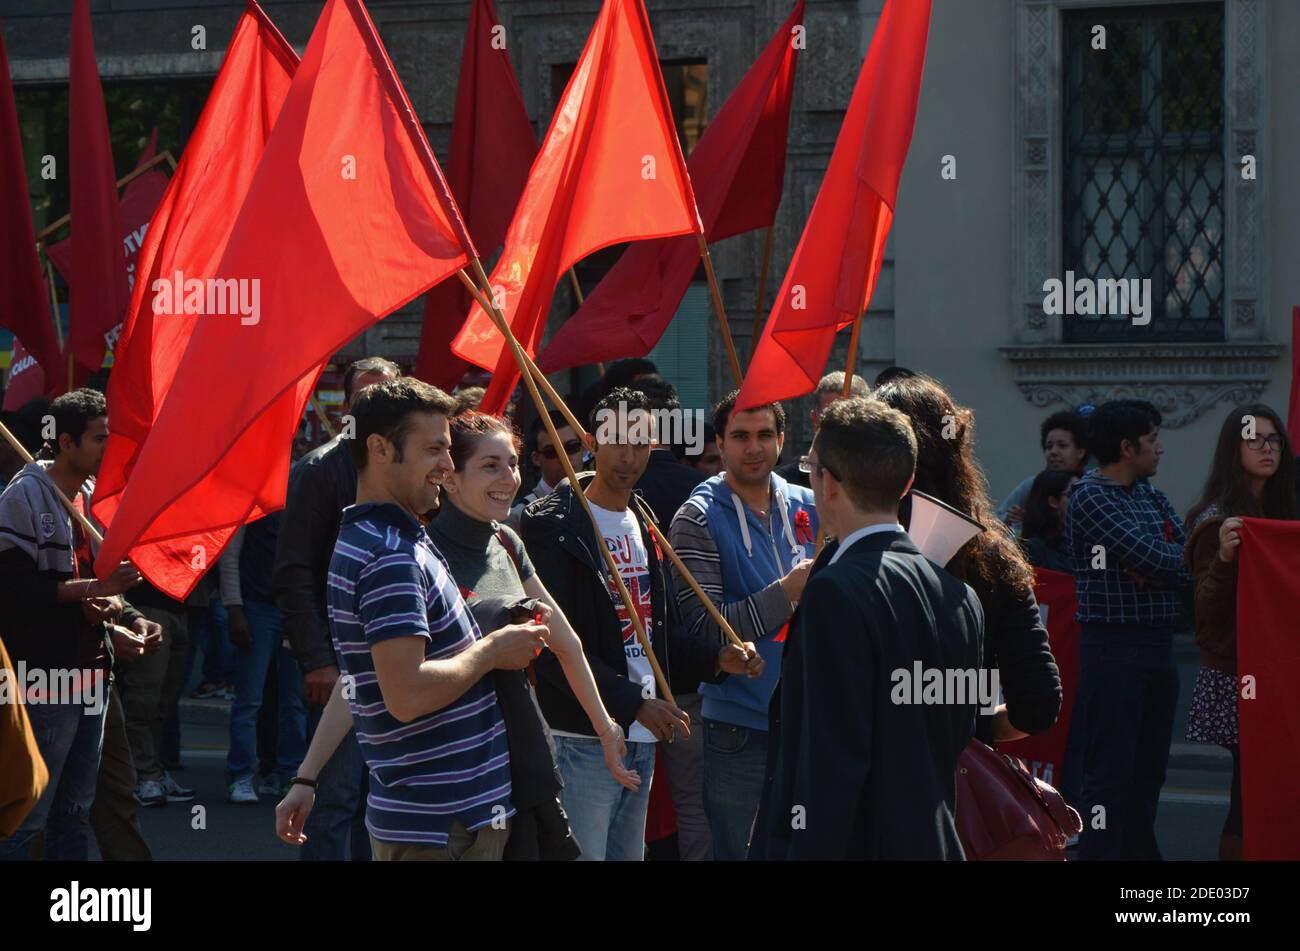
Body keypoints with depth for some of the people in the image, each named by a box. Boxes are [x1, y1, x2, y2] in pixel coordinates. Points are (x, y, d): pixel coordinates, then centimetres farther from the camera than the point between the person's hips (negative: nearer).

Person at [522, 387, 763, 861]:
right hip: (584, 740, -8)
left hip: (641, 738, 8)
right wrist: (635, 703, -22)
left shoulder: (642, 525, 16)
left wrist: (718, 657, 4)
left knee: (629, 853, 12)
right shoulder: (556, 527, -10)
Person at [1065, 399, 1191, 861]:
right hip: (1113, 644, -8)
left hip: (1158, 644, 8)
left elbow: (1188, 561, 4)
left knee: (1148, 770, 13)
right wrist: (1179, 558, 1)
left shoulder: (1151, 495, 16)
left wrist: (1154, 564, -14)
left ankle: (1139, 849, 21)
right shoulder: (1090, 497, -11)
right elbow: (1155, 559, -19)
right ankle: (1099, 852, -5)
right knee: (1111, 769, -7)